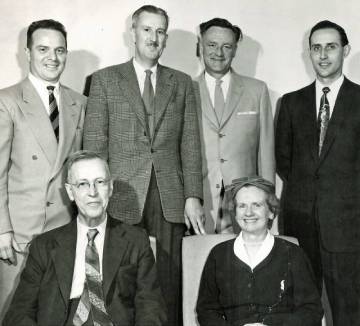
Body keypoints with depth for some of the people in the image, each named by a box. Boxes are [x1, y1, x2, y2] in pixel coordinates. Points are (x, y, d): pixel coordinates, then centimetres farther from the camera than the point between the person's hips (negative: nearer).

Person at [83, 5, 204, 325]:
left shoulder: (182, 83, 13)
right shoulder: (105, 79, 7)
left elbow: (190, 144, 9)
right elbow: (94, 144, 3)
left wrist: (193, 196, 1)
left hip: (170, 201, 2)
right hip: (123, 199, -1)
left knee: (169, 285, 1)